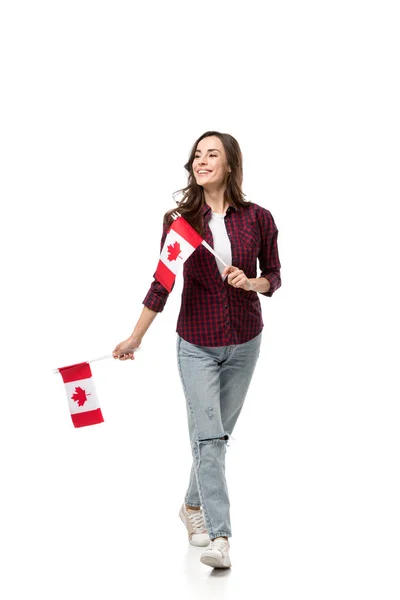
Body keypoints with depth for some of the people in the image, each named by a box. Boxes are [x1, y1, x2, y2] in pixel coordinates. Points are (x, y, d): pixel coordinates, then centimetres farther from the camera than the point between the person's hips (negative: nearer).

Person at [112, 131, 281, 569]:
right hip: (197, 344, -2)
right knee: (208, 436, -11)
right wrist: (135, 339, -1)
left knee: (219, 434, 14)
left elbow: (273, 276, 6)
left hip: (244, 343, 2)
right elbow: (162, 284, 0)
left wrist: (252, 282, -16)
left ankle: (193, 505, 37)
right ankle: (220, 539, -13)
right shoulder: (179, 219, -5)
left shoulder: (257, 219, -5)